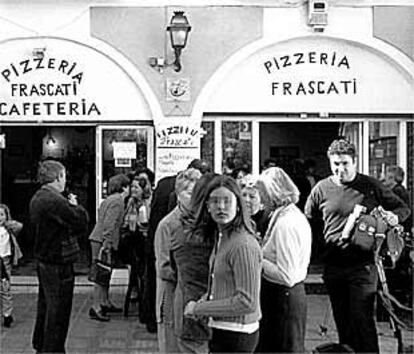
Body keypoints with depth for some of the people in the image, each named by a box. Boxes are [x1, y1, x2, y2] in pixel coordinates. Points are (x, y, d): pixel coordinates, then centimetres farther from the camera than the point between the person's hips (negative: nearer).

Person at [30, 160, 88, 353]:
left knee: (45, 307, 22)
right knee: (58, 312, 1)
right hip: (58, 265, -10)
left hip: (43, 261, 10)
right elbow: (81, 223, -22)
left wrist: (70, 206, 6)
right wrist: (75, 206, -3)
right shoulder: (55, 201, -24)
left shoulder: (37, 198, 9)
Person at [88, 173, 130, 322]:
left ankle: (105, 303, 27)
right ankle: (96, 308, -7)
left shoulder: (109, 200, 19)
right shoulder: (117, 201, -12)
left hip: (98, 239, 10)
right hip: (102, 241, -10)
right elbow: (109, 224, -20)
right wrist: (106, 244, -23)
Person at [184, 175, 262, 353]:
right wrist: (204, 301, -1)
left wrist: (198, 309, -17)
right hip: (222, 331, 9)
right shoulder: (220, 236, 7)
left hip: (236, 335, -9)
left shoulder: (244, 245, -22)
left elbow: (246, 302, -24)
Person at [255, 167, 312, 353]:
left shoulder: (285, 224, -23)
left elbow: (286, 276, -24)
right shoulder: (297, 215, 7)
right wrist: (263, 253, 5)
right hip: (295, 294, 9)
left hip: (283, 297, -9)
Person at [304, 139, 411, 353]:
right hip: (333, 266, 3)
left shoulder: (371, 186, -2)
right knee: (342, 321, 14)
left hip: (363, 265, -3)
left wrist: (394, 216, -16)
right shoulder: (321, 189, 3)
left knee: (361, 319, -7)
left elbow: (403, 208, 7)